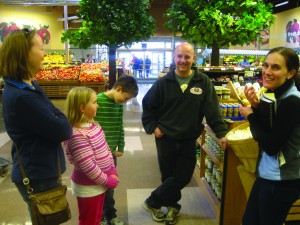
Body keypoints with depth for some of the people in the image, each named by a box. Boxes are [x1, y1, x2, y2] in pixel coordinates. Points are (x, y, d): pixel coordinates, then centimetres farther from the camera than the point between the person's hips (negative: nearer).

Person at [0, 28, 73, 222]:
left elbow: (53, 115, 8)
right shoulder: (21, 97, -28)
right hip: (38, 177, -10)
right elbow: (62, 131, -24)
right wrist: (63, 123, -5)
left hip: (39, 172, 10)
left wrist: (59, 121, -11)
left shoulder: (29, 87, 5)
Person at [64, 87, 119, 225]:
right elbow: (88, 166, -27)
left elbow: (106, 149, 8)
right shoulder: (77, 135, -28)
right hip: (88, 187, -8)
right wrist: (107, 181, -17)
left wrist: (113, 172, -2)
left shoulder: (93, 125, 1)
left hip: (99, 184, 8)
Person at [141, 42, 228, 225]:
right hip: (165, 138, -1)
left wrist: (221, 133, -16)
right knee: (169, 176, 11)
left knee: (183, 177, 8)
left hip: (189, 140, 1)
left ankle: (152, 202, 30)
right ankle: (173, 206, 36)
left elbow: (212, 110, -8)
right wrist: (152, 127, -3)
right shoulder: (164, 82, -4)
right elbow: (148, 105, 5)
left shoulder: (203, 82, -5)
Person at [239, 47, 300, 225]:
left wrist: (250, 115, -11)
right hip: (267, 175, 9)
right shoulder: (276, 94, 6)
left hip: (281, 181, -9)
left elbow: (271, 146, -22)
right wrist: (256, 106, -7)